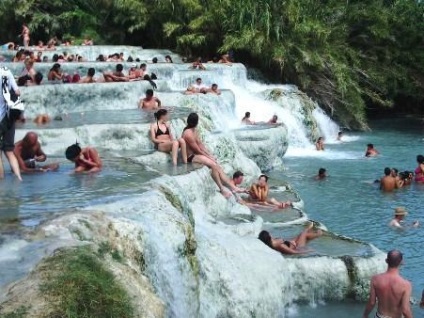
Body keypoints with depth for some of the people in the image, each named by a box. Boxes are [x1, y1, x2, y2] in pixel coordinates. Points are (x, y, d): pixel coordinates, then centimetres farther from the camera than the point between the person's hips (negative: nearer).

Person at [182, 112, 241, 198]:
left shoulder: (194, 131, 9)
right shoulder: (188, 134, -22)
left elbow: (200, 144, 12)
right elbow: (198, 150, -18)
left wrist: (210, 155, 3)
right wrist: (209, 157, -9)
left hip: (197, 154, 10)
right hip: (192, 157, -10)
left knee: (217, 166, 0)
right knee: (213, 165, -24)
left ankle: (232, 187, -3)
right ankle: (222, 189, -17)